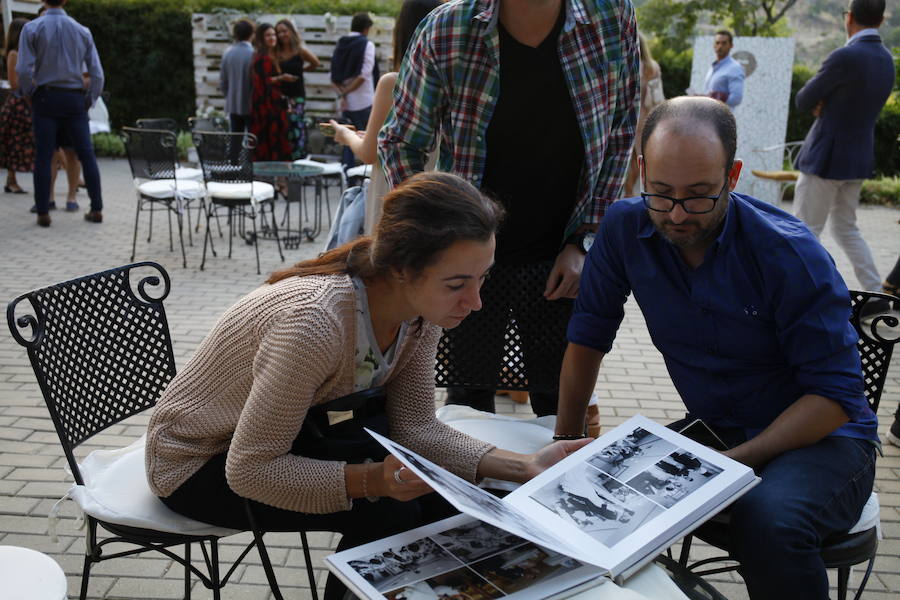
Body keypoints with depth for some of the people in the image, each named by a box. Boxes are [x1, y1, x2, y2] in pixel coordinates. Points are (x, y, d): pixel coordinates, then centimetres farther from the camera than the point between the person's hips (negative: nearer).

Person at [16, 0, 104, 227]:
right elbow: (97, 73, 0)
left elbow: (23, 69, -11)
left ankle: (43, 214, 1)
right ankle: (96, 209, 5)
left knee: (43, 156, 1)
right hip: (74, 98, 1)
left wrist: (28, 93, 5)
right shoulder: (82, 31, 4)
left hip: (45, 97, -1)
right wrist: (90, 101, 10)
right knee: (86, 155, 5)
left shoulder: (32, 28, -3)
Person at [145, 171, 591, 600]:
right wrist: (372, 479, -39)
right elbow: (248, 470, -30)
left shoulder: (421, 312, -15)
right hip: (200, 460, -6)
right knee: (388, 513, -22)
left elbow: (416, 427, -10)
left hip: (287, 434, 6)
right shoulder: (316, 324, -37)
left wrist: (523, 467, -19)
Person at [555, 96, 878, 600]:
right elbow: (588, 337, 2)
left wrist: (734, 462, -28)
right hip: (711, 428, 4)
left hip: (820, 438, -4)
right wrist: (567, 443, -1)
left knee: (767, 521, -36)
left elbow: (836, 393, -17)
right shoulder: (626, 228, -8)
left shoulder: (792, 253, -20)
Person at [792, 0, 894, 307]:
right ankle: (876, 292, 19)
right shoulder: (885, 58, 8)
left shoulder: (845, 57, -19)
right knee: (846, 229, 19)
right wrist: (825, 104, -1)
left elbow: (802, 101, -10)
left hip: (826, 157, -8)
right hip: (859, 157, 8)